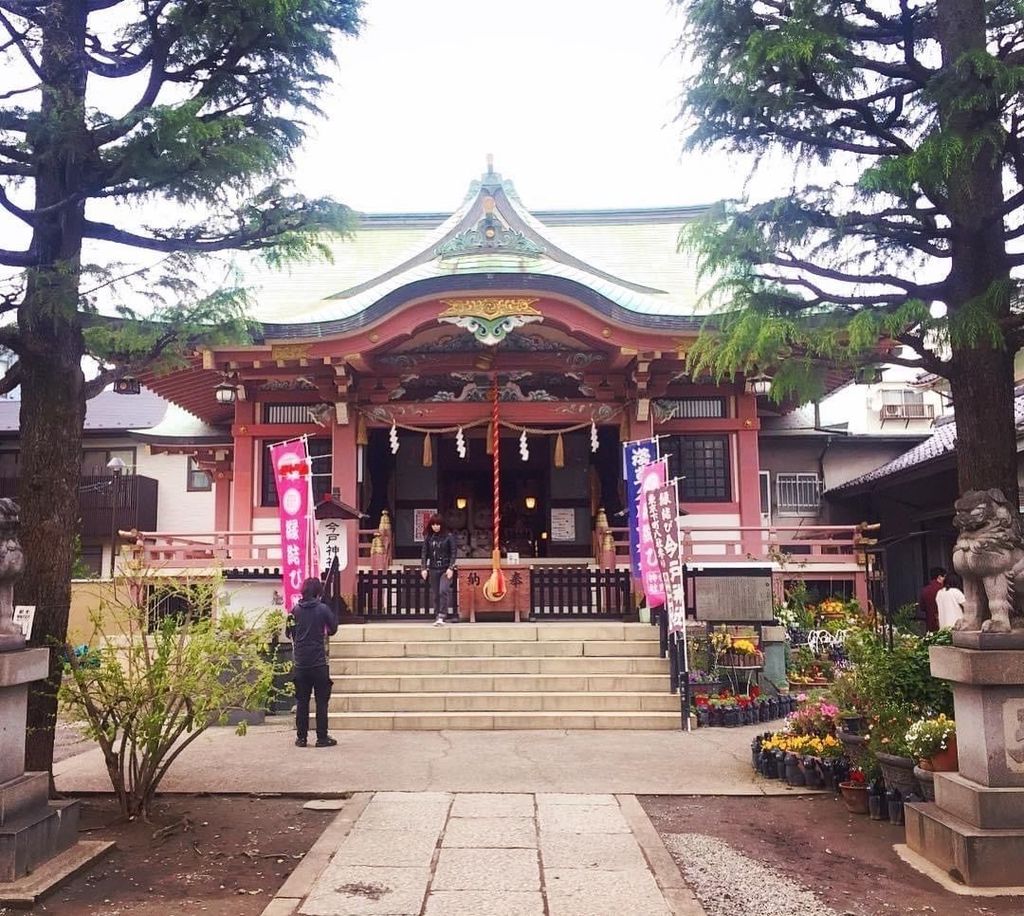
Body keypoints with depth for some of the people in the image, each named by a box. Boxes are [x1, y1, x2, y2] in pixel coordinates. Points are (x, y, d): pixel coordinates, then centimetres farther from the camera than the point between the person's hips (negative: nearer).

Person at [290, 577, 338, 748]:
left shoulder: (296, 610, 2)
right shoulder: (323, 608, -7)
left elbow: (291, 633, 10)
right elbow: (333, 629, 5)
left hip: (300, 662, 3)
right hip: (318, 662, -3)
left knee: (302, 701, 10)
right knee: (322, 701, 5)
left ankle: (301, 737, 13)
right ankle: (322, 737, 6)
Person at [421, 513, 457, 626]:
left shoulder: (448, 536, -3)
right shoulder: (428, 538, 6)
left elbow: (454, 553, -5)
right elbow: (425, 553, 7)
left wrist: (451, 568, -13)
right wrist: (424, 568, -3)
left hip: (446, 569, -4)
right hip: (433, 569, 4)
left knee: (443, 591, -19)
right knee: (434, 594, 5)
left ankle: (441, 616, -17)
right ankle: (437, 617, 13)